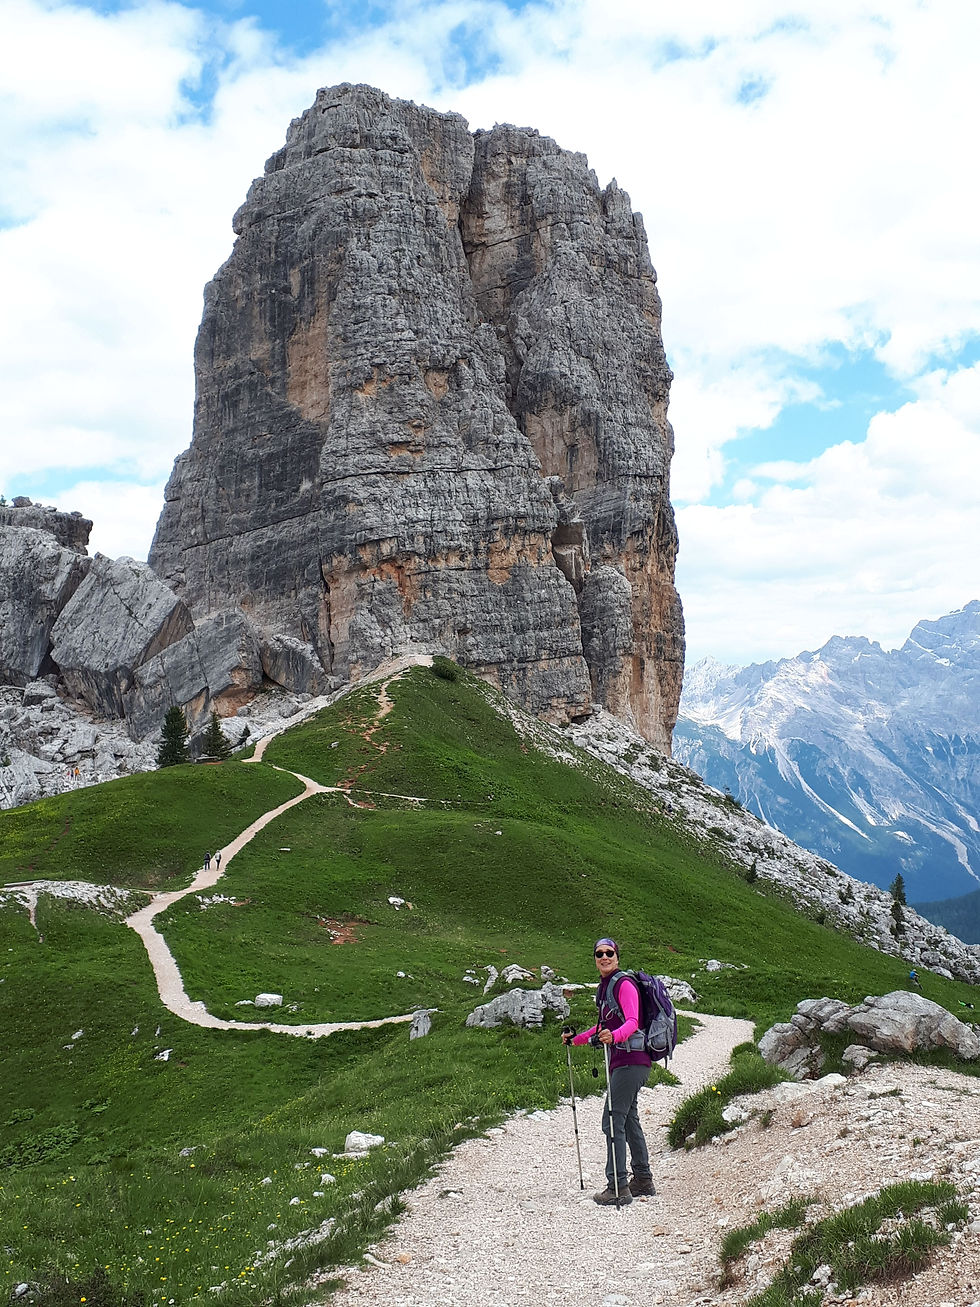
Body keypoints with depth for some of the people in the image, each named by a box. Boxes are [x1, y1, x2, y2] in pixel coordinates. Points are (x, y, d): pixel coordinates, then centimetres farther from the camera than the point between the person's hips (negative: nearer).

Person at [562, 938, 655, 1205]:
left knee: (613, 1120, -12)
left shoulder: (624, 984, -11)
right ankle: (643, 1180, 27)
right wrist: (576, 1039, 28)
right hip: (621, 1062, 10)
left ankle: (618, 1186, -10)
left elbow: (632, 1022, -24)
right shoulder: (604, 987, 17)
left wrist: (614, 1036, -42)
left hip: (631, 1060, -10)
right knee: (628, 1119, 17)